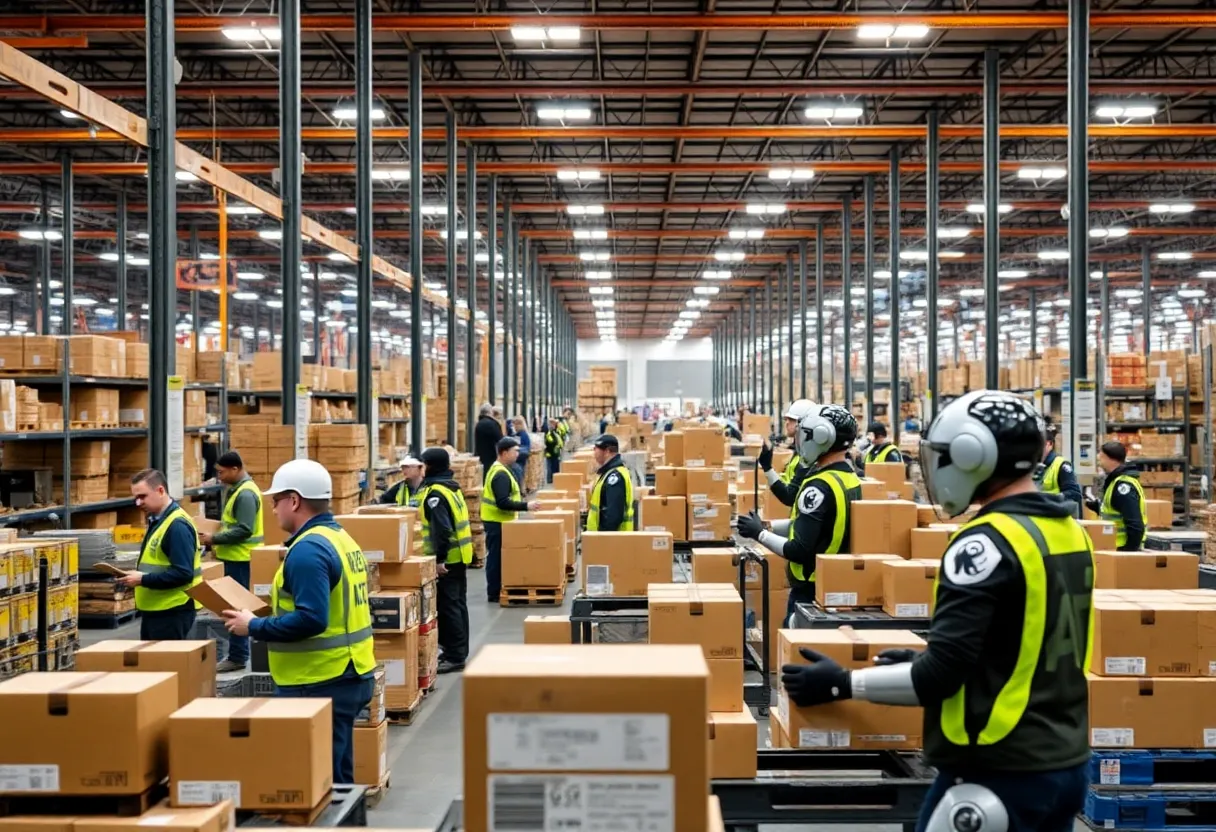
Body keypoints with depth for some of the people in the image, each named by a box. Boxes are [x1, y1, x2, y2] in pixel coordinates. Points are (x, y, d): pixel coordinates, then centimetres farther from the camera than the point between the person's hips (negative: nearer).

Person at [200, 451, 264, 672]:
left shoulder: (245, 494, -19)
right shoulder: (238, 489, 14)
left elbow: (244, 530, -24)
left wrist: (214, 539, -19)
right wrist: (217, 540, 11)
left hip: (240, 559, -10)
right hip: (236, 557, 10)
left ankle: (237, 656, 0)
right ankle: (239, 652, 21)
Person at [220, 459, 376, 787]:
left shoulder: (308, 549, -18)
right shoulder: (340, 537, 12)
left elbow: (310, 620, -26)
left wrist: (254, 626, -15)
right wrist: (274, 612, 15)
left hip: (320, 683, -10)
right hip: (348, 676, 10)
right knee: (336, 777, 17)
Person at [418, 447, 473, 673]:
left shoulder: (435, 493, -17)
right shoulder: (451, 487, 13)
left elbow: (441, 529, -24)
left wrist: (439, 558, -23)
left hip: (447, 559, -10)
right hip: (460, 555, 10)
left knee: (448, 606, -5)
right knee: (457, 604, 16)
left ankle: (454, 656, -2)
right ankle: (458, 652, 25)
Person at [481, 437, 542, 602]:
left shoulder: (499, 469, 13)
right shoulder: (501, 474, -21)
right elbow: (503, 503, -28)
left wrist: (522, 502, 12)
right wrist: (526, 506, -25)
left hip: (497, 521, 10)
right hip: (497, 522, -10)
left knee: (497, 557, 14)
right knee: (497, 557, -4)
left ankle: (497, 591, 20)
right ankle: (494, 593, 2)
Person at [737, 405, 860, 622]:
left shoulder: (819, 487, -21)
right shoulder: (851, 478, 6)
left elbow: (799, 551, -23)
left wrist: (759, 533, -9)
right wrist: (768, 525, 14)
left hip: (811, 590, -9)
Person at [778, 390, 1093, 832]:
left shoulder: (987, 542, -20)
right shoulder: (1069, 529, 7)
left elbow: (943, 675, -21)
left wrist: (842, 684, -9)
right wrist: (924, 661, 19)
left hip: (999, 773, -9)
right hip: (1067, 762, 9)